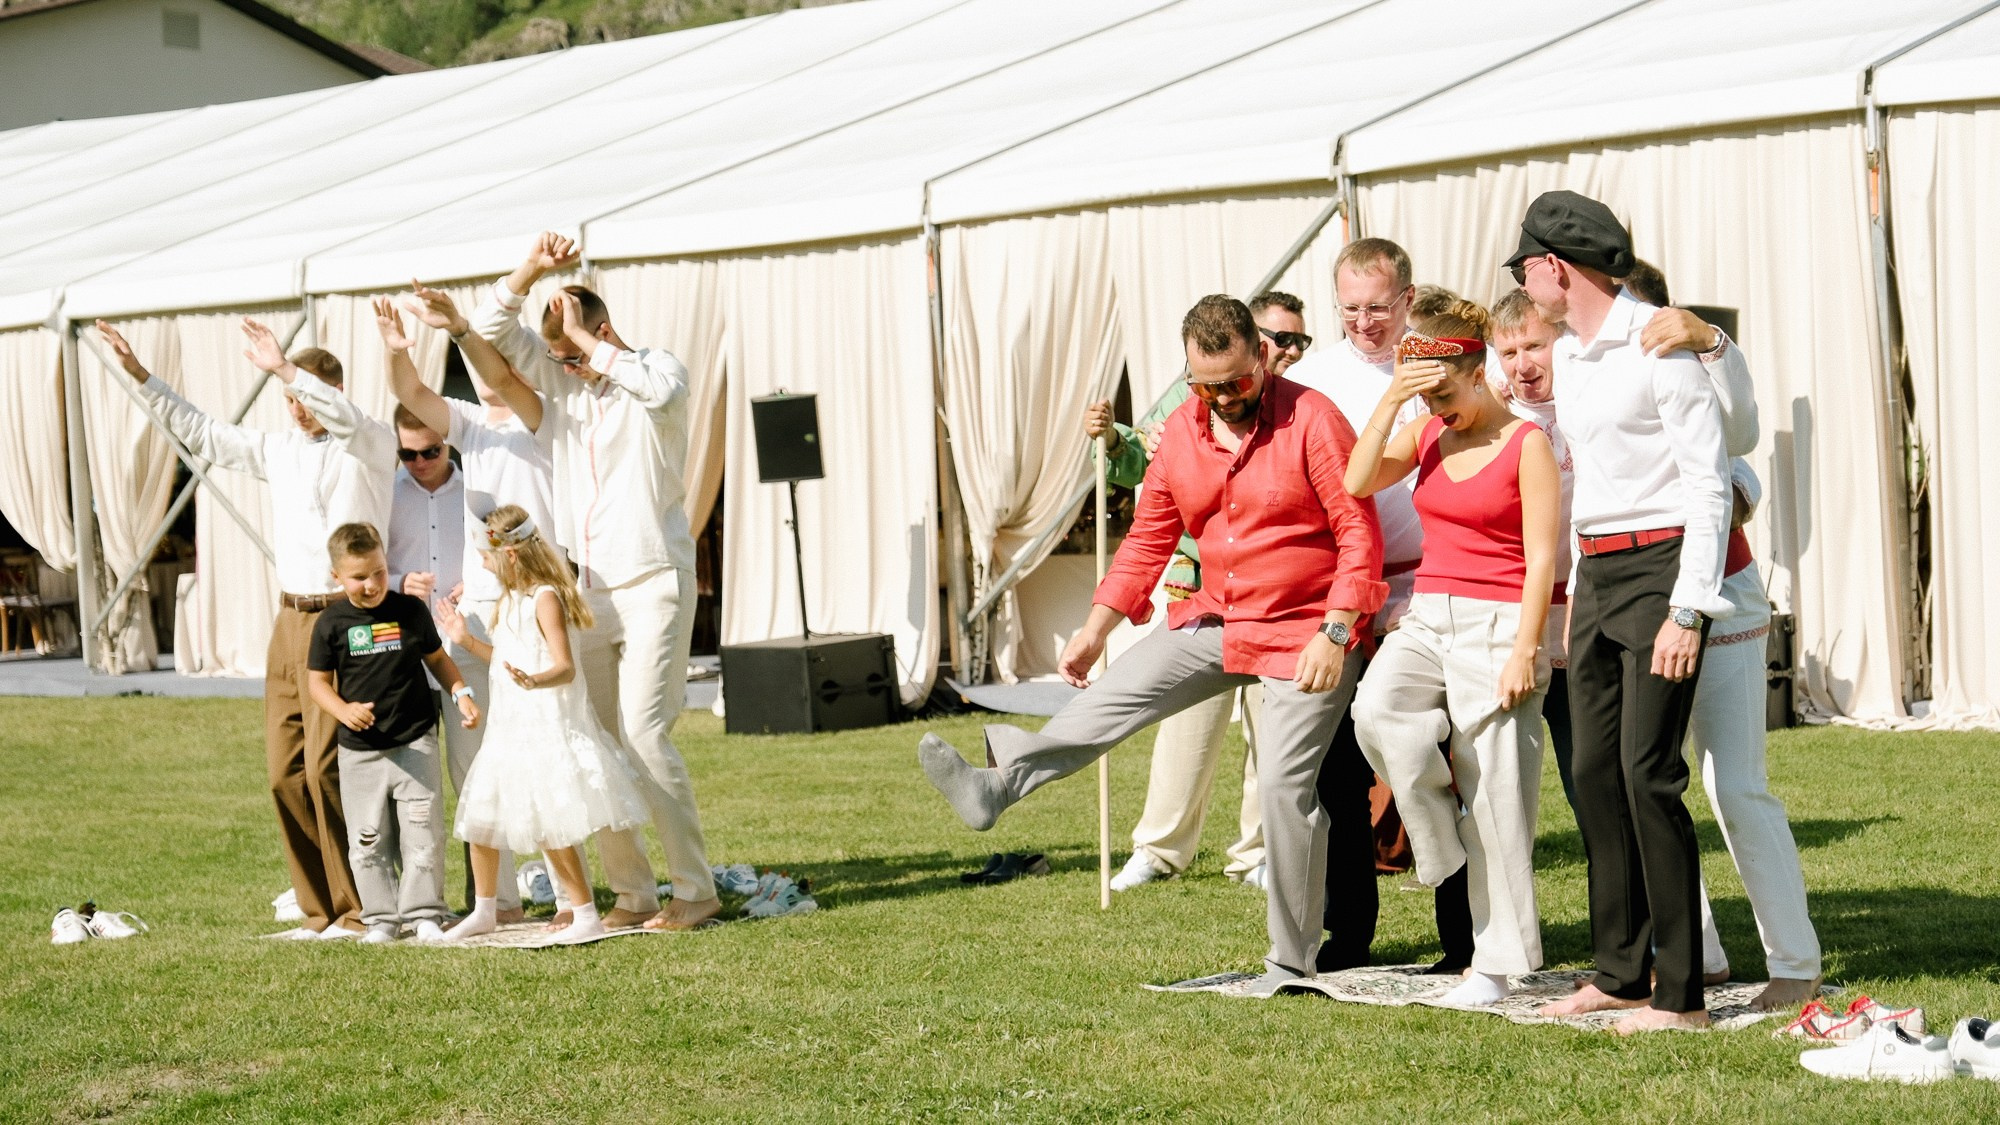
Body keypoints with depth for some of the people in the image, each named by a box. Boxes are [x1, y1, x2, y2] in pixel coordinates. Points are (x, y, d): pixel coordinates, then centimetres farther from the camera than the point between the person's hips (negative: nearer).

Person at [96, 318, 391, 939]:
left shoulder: (370, 448, -4)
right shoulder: (280, 450, 16)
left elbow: (350, 418, -28)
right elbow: (203, 434, 25)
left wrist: (285, 370, -34)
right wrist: (140, 375, 22)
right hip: (291, 619, 7)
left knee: (327, 767, -11)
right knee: (286, 772, 4)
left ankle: (360, 910, -2)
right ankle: (320, 910, 10)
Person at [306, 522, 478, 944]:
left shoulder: (411, 610, -1)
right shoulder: (332, 623, -3)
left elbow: (436, 658, 13)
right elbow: (318, 680, 2)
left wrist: (461, 693, -2)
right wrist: (343, 710, -16)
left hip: (415, 742, 0)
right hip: (359, 750, 0)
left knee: (423, 835, 1)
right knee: (368, 842, 5)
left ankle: (424, 913, 11)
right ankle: (381, 917, 16)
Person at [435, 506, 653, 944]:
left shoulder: (545, 598, -15)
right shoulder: (509, 601, 14)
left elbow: (565, 668, -21)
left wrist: (534, 681, -41)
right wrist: (466, 639, 21)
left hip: (547, 726, -10)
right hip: (510, 729, 10)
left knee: (550, 827, -11)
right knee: (479, 817, 13)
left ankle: (586, 915, -3)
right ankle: (484, 911, 26)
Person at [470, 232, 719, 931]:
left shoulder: (657, 374, -4)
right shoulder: (560, 381, 11)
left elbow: (661, 387, -28)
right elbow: (489, 329, 8)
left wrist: (585, 338, -18)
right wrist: (533, 269, -7)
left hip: (652, 582, -6)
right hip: (586, 588, 6)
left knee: (644, 735, -15)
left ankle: (696, 891, -8)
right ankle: (632, 894, 7)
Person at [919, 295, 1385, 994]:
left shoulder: (1311, 420, -14)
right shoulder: (1181, 432, 4)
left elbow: (1360, 533, -16)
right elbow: (1149, 539, 11)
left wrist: (1334, 634, -24)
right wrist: (1096, 628, 7)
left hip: (1306, 631, -6)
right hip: (1216, 619, 6)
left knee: (1282, 782, -10)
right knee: (1113, 696, -10)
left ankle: (1291, 964, -1)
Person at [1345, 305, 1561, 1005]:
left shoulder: (1527, 444, -6)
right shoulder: (1427, 435, 12)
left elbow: (1541, 558, -9)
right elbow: (1358, 482, -2)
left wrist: (1524, 650, -15)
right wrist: (1389, 402, -8)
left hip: (1497, 624, -5)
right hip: (1427, 615, 5)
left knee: (1491, 792, -3)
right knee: (1377, 712, -26)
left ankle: (1496, 962, 6)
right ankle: (1446, 845, -4)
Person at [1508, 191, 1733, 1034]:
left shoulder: (1660, 345, -13)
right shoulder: (1567, 356, 14)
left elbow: (1710, 482, -14)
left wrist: (1687, 611, -19)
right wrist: (1578, 594, 19)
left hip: (1660, 565, -9)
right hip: (1594, 572, 9)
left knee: (1648, 772, -12)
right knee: (1593, 773, 8)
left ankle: (1681, 994, -7)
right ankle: (1619, 971, 18)